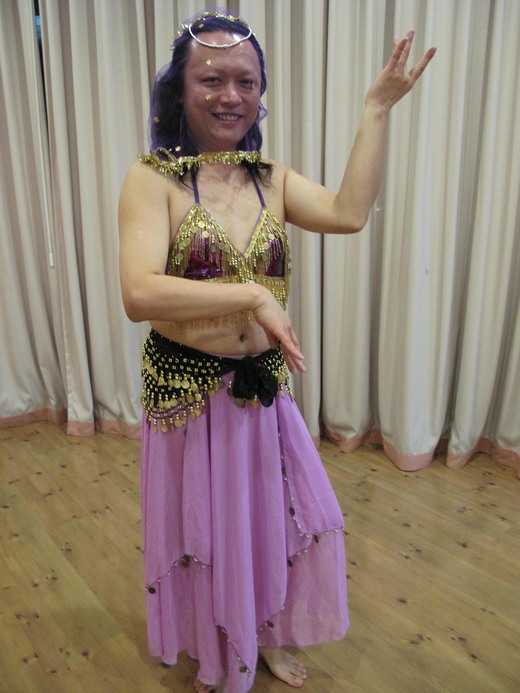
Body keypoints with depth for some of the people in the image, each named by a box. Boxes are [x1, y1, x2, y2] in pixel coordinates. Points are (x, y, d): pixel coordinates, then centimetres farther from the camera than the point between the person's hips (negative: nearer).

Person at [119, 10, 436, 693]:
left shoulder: (274, 178, 3)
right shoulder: (152, 179, -11)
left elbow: (349, 213, -16)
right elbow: (140, 293, -26)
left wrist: (376, 109, -10)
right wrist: (251, 295, -27)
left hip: (263, 389, 4)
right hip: (188, 392, -4)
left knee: (272, 521, 19)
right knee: (202, 530, 16)